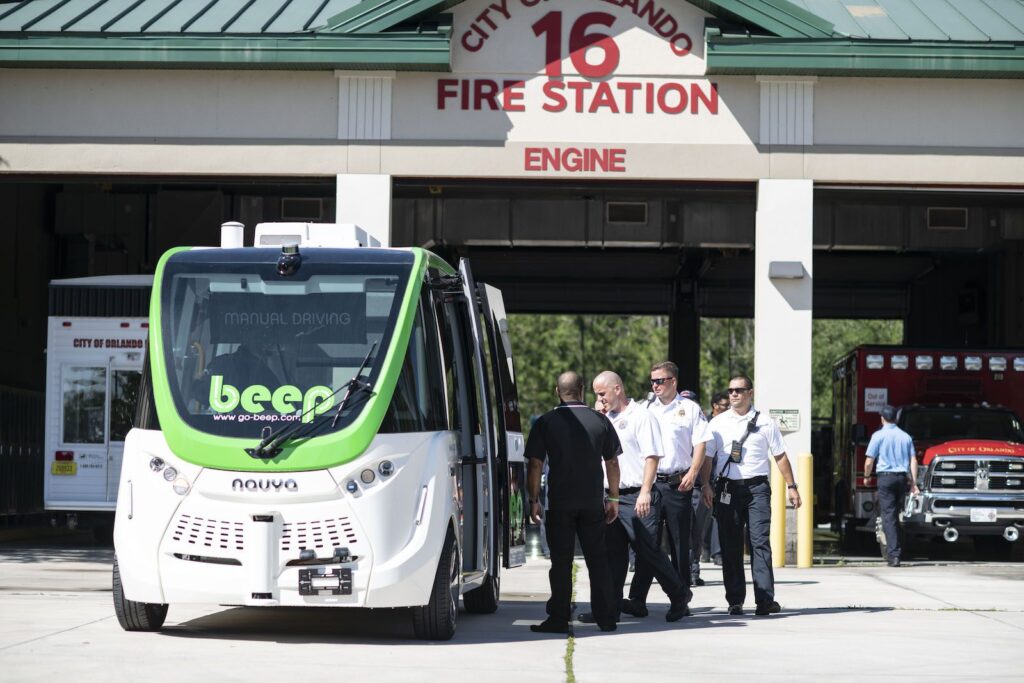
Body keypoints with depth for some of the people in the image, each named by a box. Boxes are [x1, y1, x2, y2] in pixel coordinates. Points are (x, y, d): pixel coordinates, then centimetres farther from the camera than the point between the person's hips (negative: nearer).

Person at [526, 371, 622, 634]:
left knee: (561, 561, 2)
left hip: (560, 503, -2)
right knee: (598, 558, 10)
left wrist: (534, 499, 3)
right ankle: (606, 617, 13)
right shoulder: (600, 421, 4)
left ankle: (559, 619, 0)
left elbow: (535, 464, -4)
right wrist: (613, 498, 17)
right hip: (593, 503, 2)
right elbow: (612, 462, 10)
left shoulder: (546, 422, -3)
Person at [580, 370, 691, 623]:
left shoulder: (640, 416, -6)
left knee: (647, 550, -6)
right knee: (613, 554, 6)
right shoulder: (606, 419, 17)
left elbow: (652, 456, -13)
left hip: (637, 497, -7)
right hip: (612, 496, 7)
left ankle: (679, 596, 9)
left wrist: (645, 492, -20)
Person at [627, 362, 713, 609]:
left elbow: (700, 444, -2)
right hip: (650, 482, 2)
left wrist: (692, 474, -13)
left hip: (678, 484, -2)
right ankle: (637, 600, -9)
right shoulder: (646, 408, 13)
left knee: (680, 544, 3)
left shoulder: (690, 409, 3)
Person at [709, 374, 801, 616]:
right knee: (730, 545, 2)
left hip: (756, 487, -2)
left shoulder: (765, 423, 8)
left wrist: (791, 487, 8)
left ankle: (765, 599, -15)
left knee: (760, 541, -10)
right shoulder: (717, 423, 11)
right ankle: (735, 600, 6)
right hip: (727, 487, 2)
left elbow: (780, 456, 12)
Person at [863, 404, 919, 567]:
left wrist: (867, 476, 14)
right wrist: (914, 483, 5)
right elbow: (913, 461, 4)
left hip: (886, 477, -4)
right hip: (902, 478, 4)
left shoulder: (879, 436, -3)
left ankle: (893, 555, -16)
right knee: (895, 515, 16)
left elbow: (869, 462, -4)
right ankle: (894, 550, 20)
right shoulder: (905, 437, 9)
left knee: (889, 516, -7)